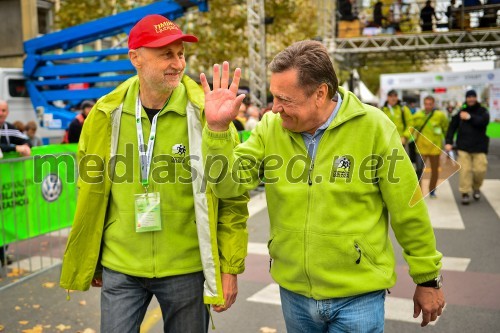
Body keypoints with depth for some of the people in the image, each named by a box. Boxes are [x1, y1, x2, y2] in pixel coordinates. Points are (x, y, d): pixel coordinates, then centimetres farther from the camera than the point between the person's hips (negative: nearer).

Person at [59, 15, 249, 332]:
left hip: (186, 268, -1)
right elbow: (90, 193, 7)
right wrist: (91, 261, 12)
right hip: (120, 268, 2)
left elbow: (233, 198, -8)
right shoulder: (107, 115, -3)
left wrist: (230, 267, -9)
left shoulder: (205, 112, -11)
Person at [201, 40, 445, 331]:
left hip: (357, 295, -4)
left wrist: (428, 278, 0)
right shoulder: (271, 127, -5)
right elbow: (228, 185, -10)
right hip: (293, 291, 4)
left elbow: (409, 211, -7)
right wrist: (217, 127, -24)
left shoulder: (372, 127, -13)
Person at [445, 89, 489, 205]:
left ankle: (476, 188, 23)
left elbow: (484, 121, -15)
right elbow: (452, 127, 5)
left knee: (480, 169, -4)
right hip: (463, 146, 0)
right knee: (465, 170, -8)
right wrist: (449, 142, -5)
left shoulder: (483, 111, 6)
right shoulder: (460, 112, 7)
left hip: (479, 147, 0)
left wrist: (470, 117, -24)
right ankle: (465, 193, 0)